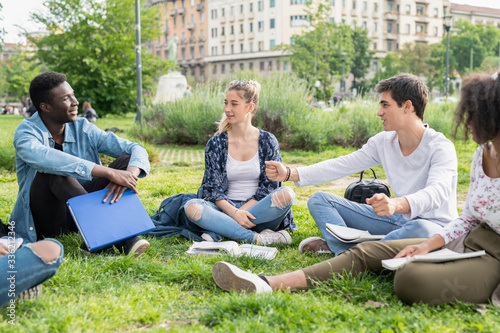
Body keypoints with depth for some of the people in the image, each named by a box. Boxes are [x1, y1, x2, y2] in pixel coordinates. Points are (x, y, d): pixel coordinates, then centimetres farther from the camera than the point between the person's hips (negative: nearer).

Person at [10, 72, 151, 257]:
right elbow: (45, 158, -38)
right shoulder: (26, 132, -13)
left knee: (127, 160, -11)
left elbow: (137, 150, -5)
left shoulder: (83, 129, 0)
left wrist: (129, 175, -30)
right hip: (45, 221, -4)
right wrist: (110, 173, -43)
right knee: (53, 171, -32)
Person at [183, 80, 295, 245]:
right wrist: (234, 212, -20)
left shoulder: (267, 141, 3)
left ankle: (223, 229, -25)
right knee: (192, 207, -29)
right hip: (227, 208, 0)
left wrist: (242, 212, -15)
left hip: (256, 209, 0)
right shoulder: (215, 144, 4)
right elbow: (213, 188, -1)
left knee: (286, 194, -29)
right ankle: (257, 238, -32)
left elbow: (269, 185, -1)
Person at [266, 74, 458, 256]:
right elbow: (343, 165, 4)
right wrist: (290, 174, -5)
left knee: (421, 229, -45)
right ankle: (349, 252, -29)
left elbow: (437, 192, -35)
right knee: (319, 200, -1)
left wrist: (397, 204, -56)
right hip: (398, 219, 7)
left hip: (435, 225, -6)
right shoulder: (383, 142, 3)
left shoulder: (441, 147, -18)